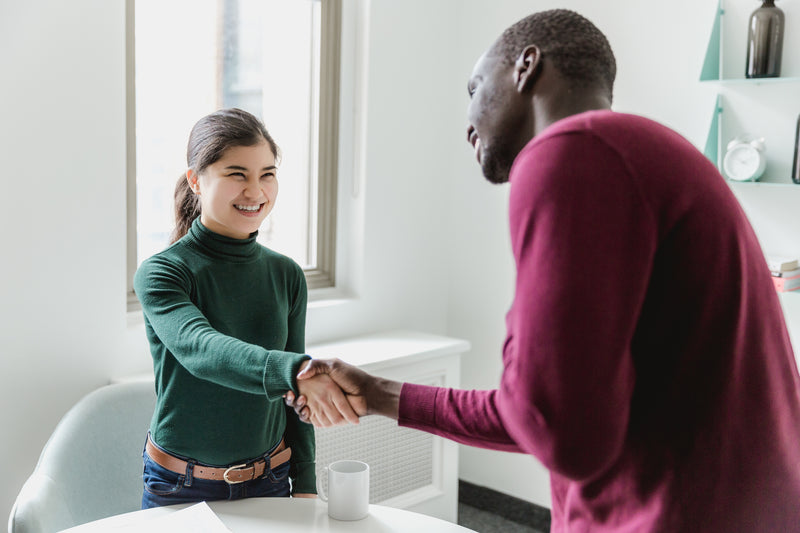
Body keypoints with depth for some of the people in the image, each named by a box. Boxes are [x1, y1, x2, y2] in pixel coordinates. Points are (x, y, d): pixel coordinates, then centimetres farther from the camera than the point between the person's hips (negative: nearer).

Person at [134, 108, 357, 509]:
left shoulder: (286, 275, 0)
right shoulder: (160, 273, -13)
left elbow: (294, 397, 8)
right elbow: (200, 349, -33)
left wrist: (305, 484, 6)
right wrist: (295, 370, -49)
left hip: (270, 480, 4)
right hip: (181, 489, -3)